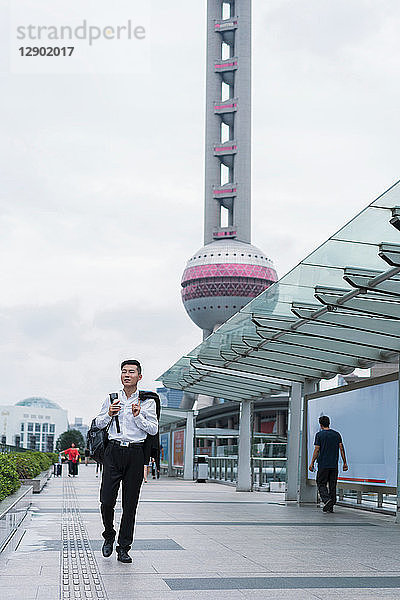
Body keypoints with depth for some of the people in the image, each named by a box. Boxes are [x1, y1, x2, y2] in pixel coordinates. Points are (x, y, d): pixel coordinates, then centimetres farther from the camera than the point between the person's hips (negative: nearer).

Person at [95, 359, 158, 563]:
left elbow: (153, 430, 2)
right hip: (113, 451, 1)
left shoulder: (147, 402, 4)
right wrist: (109, 414, -4)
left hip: (135, 454, -1)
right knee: (107, 500, -6)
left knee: (130, 504, 1)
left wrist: (138, 417, -13)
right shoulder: (112, 398, 9)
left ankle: (123, 548, 10)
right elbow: (99, 423, 15)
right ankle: (109, 535, 20)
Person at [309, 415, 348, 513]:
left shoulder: (319, 435, -3)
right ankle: (330, 507, 10)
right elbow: (341, 448, 3)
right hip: (334, 465, 4)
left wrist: (312, 463, -2)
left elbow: (317, 450, -7)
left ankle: (327, 499, -20)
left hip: (323, 464, -4)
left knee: (321, 484, 4)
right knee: (332, 485, 9)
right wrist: (345, 463, 6)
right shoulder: (337, 434, 8)